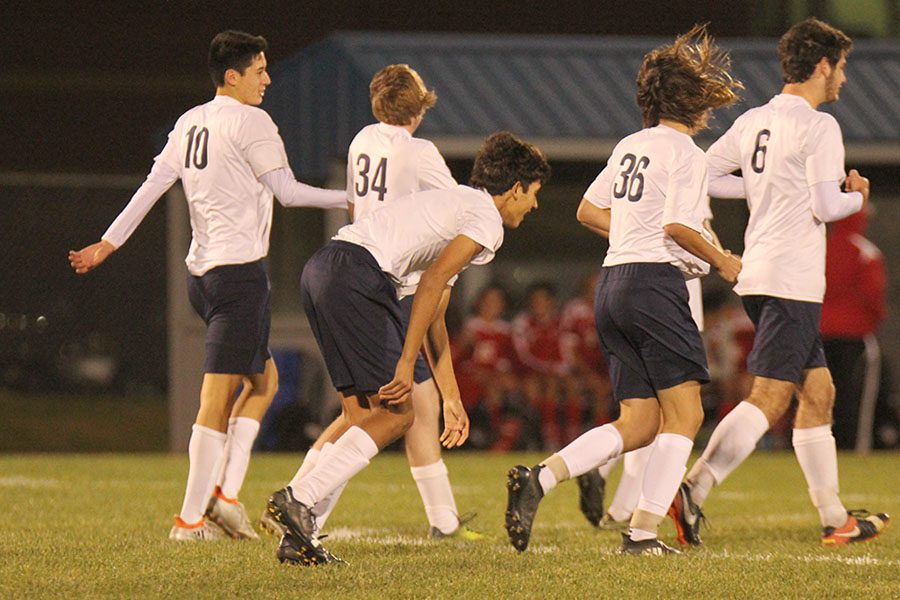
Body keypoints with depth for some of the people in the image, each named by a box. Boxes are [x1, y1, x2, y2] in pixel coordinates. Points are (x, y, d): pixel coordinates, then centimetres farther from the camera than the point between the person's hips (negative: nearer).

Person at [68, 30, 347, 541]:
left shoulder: (189, 124, 13)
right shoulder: (249, 121, -9)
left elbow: (153, 185, 13)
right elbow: (287, 191, -11)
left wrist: (109, 243, 16)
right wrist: (350, 201, -3)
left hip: (202, 273, 9)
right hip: (240, 270, -9)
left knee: (263, 379, 18)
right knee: (218, 397, -8)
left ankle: (225, 491, 8)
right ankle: (190, 519, -9)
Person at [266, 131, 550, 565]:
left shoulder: (456, 205, 31)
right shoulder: (486, 220, 1)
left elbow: (435, 321, 34)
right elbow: (432, 281, -14)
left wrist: (452, 400, 35)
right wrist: (407, 363, -17)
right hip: (357, 273, -10)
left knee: (366, 417, 9)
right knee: (397, 413, -7)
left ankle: (300, 537, 1)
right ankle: (298, 499, -17)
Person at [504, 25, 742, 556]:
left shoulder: (630, 147, 17)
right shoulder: (685, 152, -7)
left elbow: (589, 210, 22)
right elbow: (678, 225, -17)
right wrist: (721, 261, -2)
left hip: (614, 286, 9)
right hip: (656, 282, -9)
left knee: (639, 423, 9)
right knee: (684, 412, -4)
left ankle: (539, 478, -7)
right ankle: (644, 531, -11)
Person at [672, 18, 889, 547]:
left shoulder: (754, 121, 12)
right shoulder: (819, 126, -11)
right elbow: (826, 206, -16)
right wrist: (857, 196, 5)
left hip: (758, 276, 9)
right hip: (793, 280, -9)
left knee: (818, 393, 14)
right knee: (768, 399, -12)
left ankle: (834, 517, 17)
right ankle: (694, 492, -21)